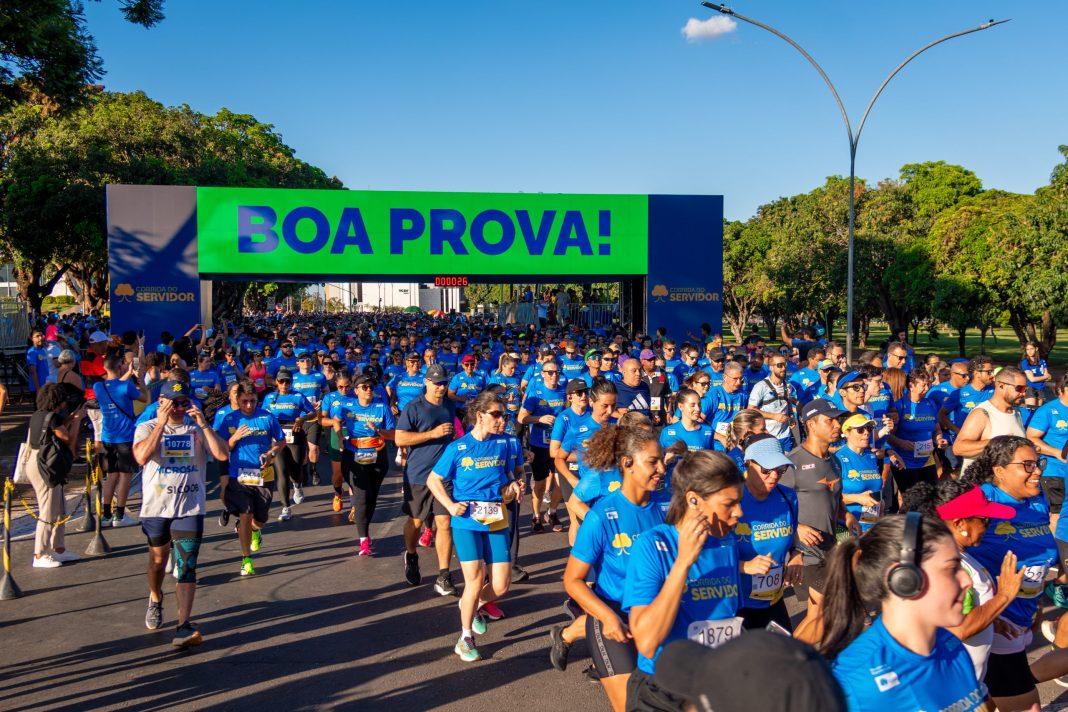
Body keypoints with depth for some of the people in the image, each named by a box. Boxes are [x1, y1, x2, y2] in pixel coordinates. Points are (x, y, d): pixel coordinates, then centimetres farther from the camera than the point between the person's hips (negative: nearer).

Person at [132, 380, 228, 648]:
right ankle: (155, 599, 49)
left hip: (190, 508, -1)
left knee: (186, 566, -10)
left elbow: (222, 454, -10)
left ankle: (184, 626, -14)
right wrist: (161, 423, -19)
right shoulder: (147, 428, 1)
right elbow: (142, 457, -20)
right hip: (156, 507, 1)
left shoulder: (197, 429, 5)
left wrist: (203, 424, -14)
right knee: (158, 559, 19)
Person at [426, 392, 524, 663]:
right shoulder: (457, 448, -3)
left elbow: (518, 471, 19)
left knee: (500, 586, 0)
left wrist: (516, 483, -4)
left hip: (497, 521, 3)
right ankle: (465, 638, 17)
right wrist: (450, 505, -7)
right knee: (475, 580, -7)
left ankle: (475, 605, 35)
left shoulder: (509, 443, 1)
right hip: (467, 521, -3)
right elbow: (433, 480, 6)